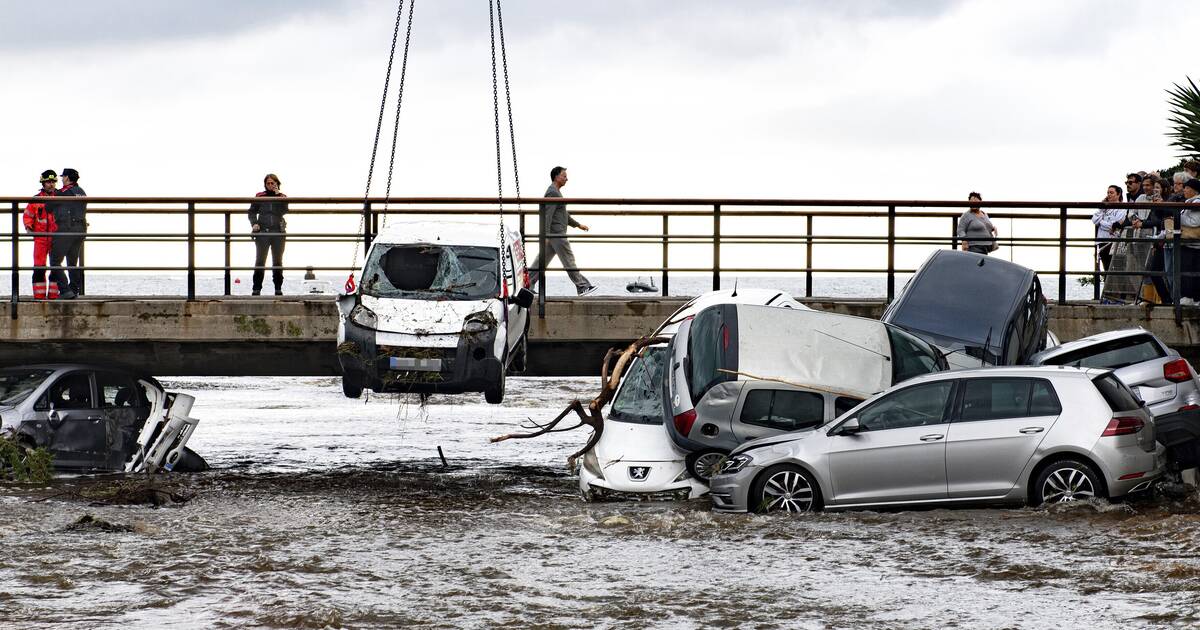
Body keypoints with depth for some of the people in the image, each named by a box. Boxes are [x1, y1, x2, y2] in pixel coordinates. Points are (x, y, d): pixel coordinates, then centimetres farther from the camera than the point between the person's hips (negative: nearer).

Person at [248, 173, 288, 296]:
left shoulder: (282, 197, 9)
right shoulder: (259, 197, 9)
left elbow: (284, 211, -8)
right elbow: (251, 212, 10)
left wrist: (278, 195, -8)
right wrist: (254, 223, -7)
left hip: (278, 232, 1)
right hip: (263, 232, -1)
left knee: (278, 261, 4)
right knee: (260, 261, -5)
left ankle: (278, 289, 9)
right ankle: (256, 289, -5)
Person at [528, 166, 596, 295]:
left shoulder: (556, 192, 21)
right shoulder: (553, 193, -13)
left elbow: (563, 214, 30)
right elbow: (547, 215, -21)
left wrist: (578, 225, 30)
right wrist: (546, 235, -27)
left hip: (555, 234, 11)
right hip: (556, 233, -11)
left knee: (542, 260, 9)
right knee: (569, 260, -7)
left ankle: (528, 284, 8)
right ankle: (582, 287, -6)